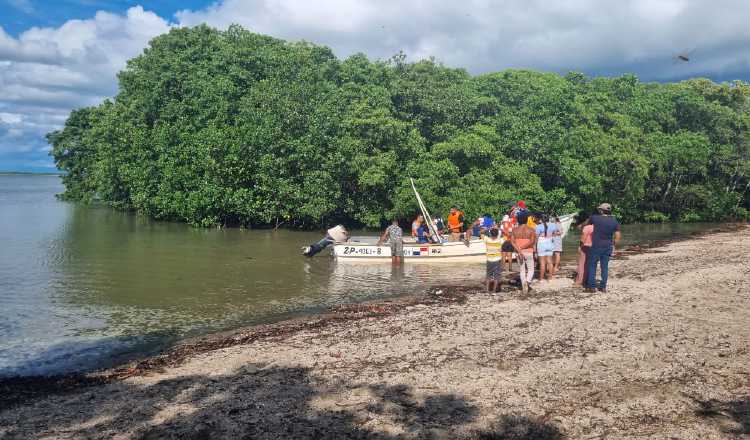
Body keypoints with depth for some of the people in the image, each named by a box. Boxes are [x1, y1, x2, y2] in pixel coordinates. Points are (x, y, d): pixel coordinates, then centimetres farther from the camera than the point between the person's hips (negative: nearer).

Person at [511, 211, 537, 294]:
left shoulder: (514, 230, -1)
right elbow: (531, 242, -22)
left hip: (519, 253, 3)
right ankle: (527, 281, -18)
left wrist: (519, 251, -18)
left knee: (522, 270, 15)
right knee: (531, 270, 11)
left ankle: (524, 288, 13)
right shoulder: (531, 230, -8)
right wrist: (522, 247, -17)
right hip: (528, 252, -2)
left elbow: (512, 241, -13)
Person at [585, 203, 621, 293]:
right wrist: (613, 245, 13)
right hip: (608, 247, 3)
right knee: (605, 267, 9)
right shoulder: (614, 221, 1)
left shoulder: (595, 218, -7)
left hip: (596, 246, -3)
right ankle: (603, 287, 12)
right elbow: (618, 237, -1)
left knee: (592, 265, 5)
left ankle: (592, 286, 4)